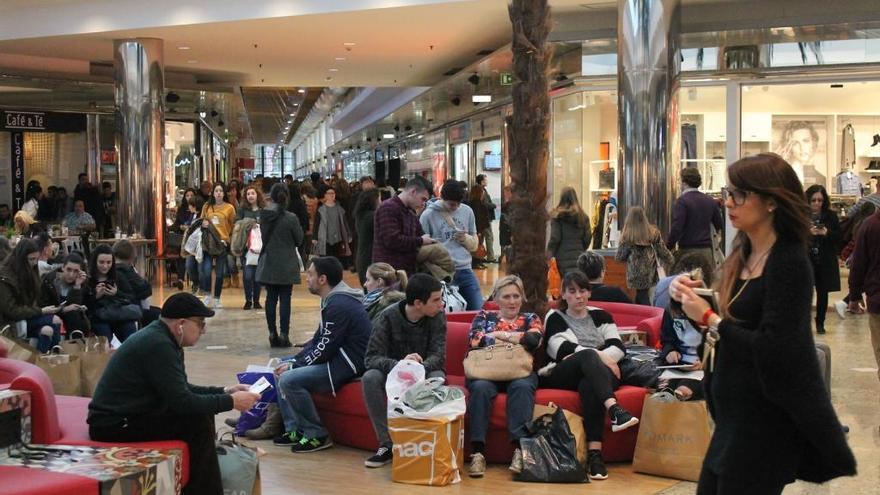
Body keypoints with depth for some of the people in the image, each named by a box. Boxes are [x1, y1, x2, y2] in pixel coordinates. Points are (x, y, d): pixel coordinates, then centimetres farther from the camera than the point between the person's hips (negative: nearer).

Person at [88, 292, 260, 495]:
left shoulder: (163, 338, 8)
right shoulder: (158, 345, -22)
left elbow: (182, 389, 18)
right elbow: (182, 402, -25)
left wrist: (223, 392, 8)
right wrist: (230, 402, -15)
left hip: (127, 417, 10)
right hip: (115, 426, -10)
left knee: (203, 413, 9)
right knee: (199, 423, -17)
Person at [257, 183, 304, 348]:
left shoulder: (264, 216, -3)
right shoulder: (291, 218, -14)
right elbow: (299, 241, -3)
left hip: (268, 264, 3)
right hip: (286, 265, -3)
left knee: (271, 298, 9)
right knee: (285, 299, 1)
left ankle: (272, 334, 11)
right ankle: (284, 335, -1)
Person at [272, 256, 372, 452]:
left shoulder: (339, 305, -20)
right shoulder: (332, 300, 13)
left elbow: (325, 349, -21)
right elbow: (317, 340, 16)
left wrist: (295, 365, -10)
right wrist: (293, 361, 5)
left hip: (346, 366, -11)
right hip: (337, 358, 11)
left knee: (289, 380, -23)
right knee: (282, 368, 14)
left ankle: (317, 435, -9)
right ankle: (294, 429, 12)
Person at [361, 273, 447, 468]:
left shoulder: (438, 317, -14)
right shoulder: (387, 317, -17)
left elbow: (438, 356, -18)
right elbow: (371, 358, -23)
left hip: (425, 371, 0)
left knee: (437, 379, -35)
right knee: (370, 378, -31)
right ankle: (387, 444, -24)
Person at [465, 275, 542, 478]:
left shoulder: (531, 319, 22)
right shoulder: (484, 316, 22)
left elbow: (534, 340, -2)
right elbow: (475, 341, 0)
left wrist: (498, 334, 4)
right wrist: (516, 341, 2)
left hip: (520, 372, 0)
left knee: (521, 386, -35)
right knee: (480, 387, -34)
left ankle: (520, 449, -42)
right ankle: (477, 452, -39)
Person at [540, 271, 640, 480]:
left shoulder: (600, 316, 20)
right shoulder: (555, 318, 13)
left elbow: (618, 347, 4)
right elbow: (563, 349, -7)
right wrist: (600, 356, -19)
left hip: (595, 376, 2)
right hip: (563, 376, -2)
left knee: (588, 385, -37)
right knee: (588, 355, -34)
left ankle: (594, 453, -47)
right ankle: (614, 409, -58)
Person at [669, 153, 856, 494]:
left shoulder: (790, 263, -17)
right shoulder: (743, 255, 8)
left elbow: (773, 351, -22)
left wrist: (709, 318, -17)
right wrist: (690, 296, -1)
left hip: (765, 421, -8)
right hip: (734, 414, 8)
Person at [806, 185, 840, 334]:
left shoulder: (831, 215, 2)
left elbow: (839, 236, 2)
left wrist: (827, 233, -16)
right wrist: (808, 232, -22)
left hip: (825, 261, 2)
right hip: (805, 259, -2)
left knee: (823, 292, 9)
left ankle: (820, 323, 21)